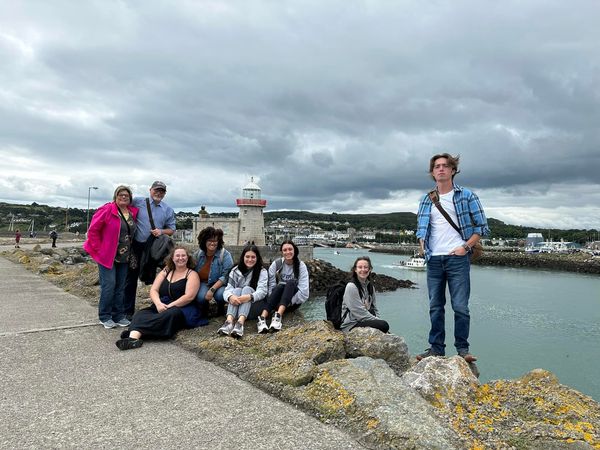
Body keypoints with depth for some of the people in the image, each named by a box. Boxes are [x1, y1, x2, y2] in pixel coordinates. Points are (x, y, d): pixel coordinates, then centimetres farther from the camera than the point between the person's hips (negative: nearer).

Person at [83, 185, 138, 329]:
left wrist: (130, 250, 8)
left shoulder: (133, 212, 5)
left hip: (124, 258, 6)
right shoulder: (107, 210, -12)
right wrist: (99, 249, -11)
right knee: (109, 285, -6)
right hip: (107, 256, -6)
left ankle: (118, 316, 20)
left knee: (120, 287, 11)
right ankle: (105, 317, 9)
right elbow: (93, 229, -10)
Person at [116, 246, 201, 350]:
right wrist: (158, 303, -13)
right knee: (141, 313, -24)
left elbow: (189, 297, -12)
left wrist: (169, 306, -18)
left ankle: (134, 331, -48)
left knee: (169, 314, -38)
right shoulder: (165, 271, 16)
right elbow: (153, 290, 7)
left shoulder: (192, 274, 1)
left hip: (183, 309, -5)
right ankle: (134, 337, -51)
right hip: (161, 306, 5)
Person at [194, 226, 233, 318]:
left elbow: (225, 276, -17)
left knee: (220, 295, -34)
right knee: (201, 297, -29)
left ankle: (221, 307, 5)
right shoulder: (199, 254, 0)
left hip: (220, 284, -2)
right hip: (203, 283, 2)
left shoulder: (225, 255, -13)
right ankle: (204, 310, 8)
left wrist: (212, 289, -26)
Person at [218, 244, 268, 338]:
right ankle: (229, 321, -51)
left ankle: (240, 322, -52)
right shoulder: (235, 271, 6)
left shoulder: (262, 272, 0)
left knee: (247, 288, -28)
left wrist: (250, 297, -38)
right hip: (236, 304, 2)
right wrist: (230, 296, -33)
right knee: (237, 290, -26)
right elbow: (228, 288, -7)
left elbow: (262, 291, -16)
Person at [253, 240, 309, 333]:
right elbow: (270, 286, -9)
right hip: (277, 300, 1)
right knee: (279, 286, -31)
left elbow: (304, 292, -14)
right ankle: (262, 318, -48)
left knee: (290, 283, -29)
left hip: (293, 302, -1)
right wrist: (273, 302, -22)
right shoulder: (276, 264, -1)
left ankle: (278, 315, -48)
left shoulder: (301, 266, -6)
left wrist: (289, 302, -20)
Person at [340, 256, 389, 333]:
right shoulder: (351, 286, -15)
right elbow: (360, 312, -18)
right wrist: (379, 321, -14)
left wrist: (377, 319, -4)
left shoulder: (370, 287, 10)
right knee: (383, 325, -21)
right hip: (351, 325, -7)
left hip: (363, 320, 7)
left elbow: (374, 309, 15)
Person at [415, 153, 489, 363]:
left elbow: (482, 225, 3)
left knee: (460, 307, -3)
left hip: (457, 259, -3)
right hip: (433, 261, 4)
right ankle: (436, 347, 18)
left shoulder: (466, 196, 3)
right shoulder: (426, 200, 13)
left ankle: (462, 349, 12)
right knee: (435, 307, 8)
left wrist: (466, 247, -7)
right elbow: (420, 228, 21)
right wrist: (422, 247, 4)